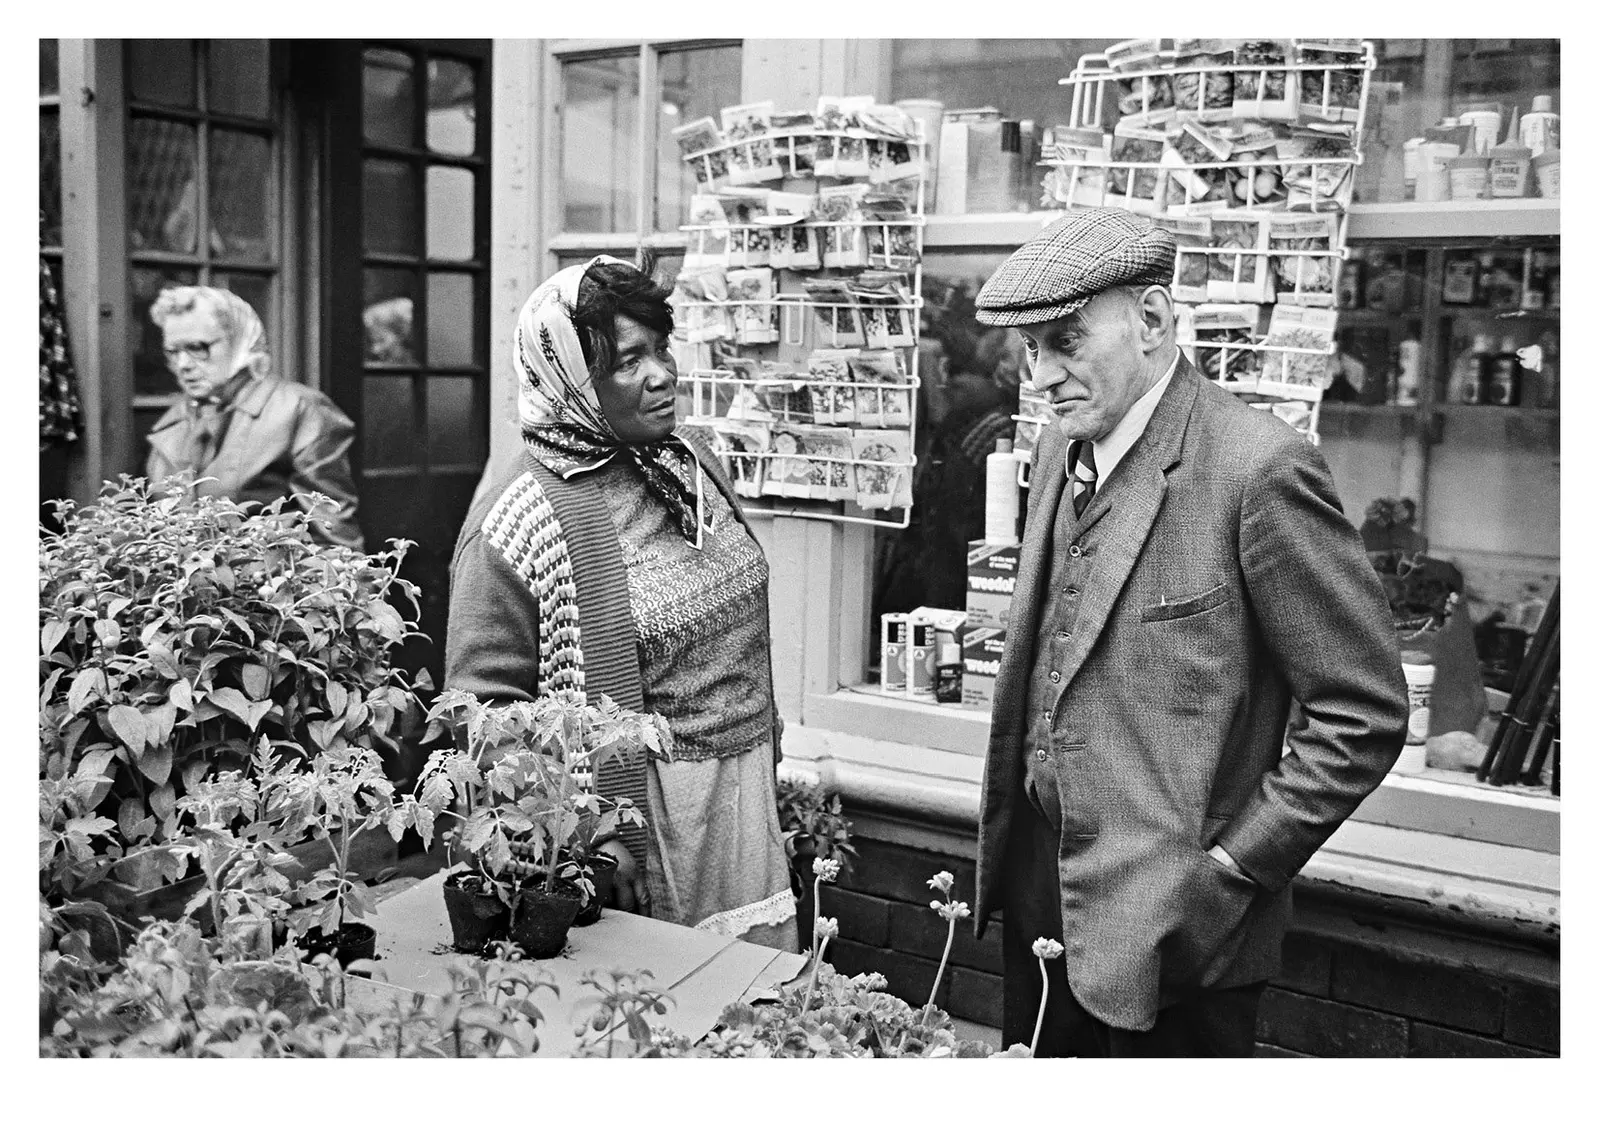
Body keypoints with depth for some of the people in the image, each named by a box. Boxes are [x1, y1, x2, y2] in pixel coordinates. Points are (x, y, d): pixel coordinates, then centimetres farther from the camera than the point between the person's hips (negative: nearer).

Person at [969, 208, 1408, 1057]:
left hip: (1168, 925, -7)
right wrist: (1003, 848, 10)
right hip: (1036, 882, 7)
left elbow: (1363, 716, -15)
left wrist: (1233, 866, -14)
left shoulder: (1257, 470, -18)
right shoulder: (1060, 447, 6)